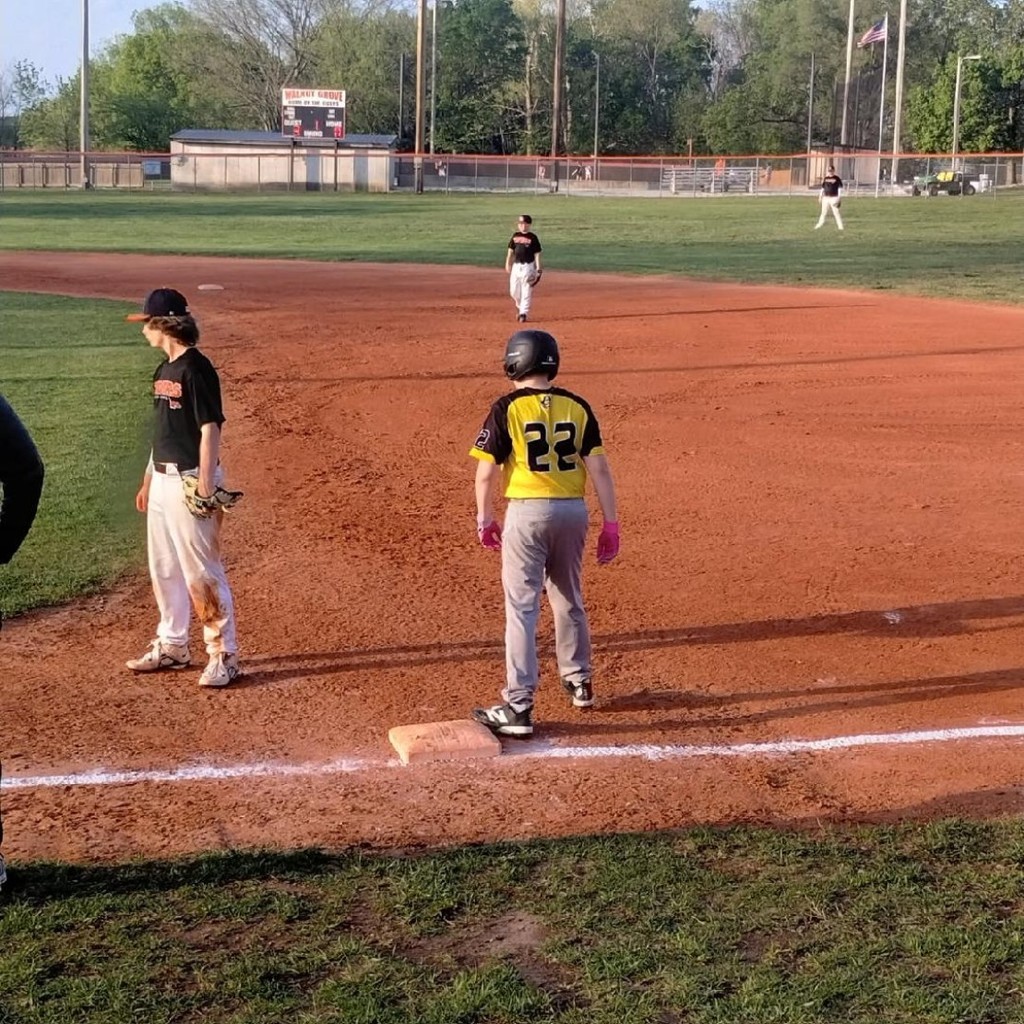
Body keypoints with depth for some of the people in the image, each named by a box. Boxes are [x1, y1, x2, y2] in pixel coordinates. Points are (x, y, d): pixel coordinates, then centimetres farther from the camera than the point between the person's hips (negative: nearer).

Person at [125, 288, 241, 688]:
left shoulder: (196, 368, -15)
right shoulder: (165, 370, 13)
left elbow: (210, 429, -18)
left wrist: (205, 487, -21)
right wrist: (148, 481, 21)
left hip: (189, 481, -10)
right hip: (162, 480, 10)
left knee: (201, 572, -7)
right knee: (164, 569, 16)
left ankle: (224, 656, 0)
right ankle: (172, 647, 28)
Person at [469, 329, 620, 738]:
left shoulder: (507, 409, -7)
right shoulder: (576, 407, 3)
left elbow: (486, 472, -7)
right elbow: (599, 468, 1)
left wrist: (485, 519, 7)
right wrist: (610, 524, 5)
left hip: (527, 511, -4)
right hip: (572, 510, 4)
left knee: (521, 607, -2)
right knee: (569, 600, 22)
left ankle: (518, 707, -6)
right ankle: (579, 681, 35)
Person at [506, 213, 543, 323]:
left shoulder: (533, 238, -3)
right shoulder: (515, 236, 8)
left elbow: (537, 254, -4)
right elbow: (510, 251, 13)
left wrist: (538, 268, -9)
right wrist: (508, 264, 8)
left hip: (528, 266, -4)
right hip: (516, 265, 4)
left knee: (526, 291, -5)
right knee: (514, 291, 6)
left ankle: (523, 313, -2)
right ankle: (519, 306, 32)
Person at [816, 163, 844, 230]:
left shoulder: (837, 178, -2)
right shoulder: (825, 178, 12)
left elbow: (840, 188, -3)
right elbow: (822, 187, 19)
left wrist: (839, 197, -11)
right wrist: (820, 196, 13)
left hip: (834, 198, -5)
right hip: (826, 198, 5)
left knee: (836, 212, -7)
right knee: (823, 212, 9)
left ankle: (840, 227, -5)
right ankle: (819, 225, 15)